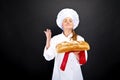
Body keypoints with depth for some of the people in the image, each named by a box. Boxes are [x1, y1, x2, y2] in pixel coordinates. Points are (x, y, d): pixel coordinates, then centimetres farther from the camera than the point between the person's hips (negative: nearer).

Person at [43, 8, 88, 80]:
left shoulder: (80, 39, -4)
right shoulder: (55, 39, -3)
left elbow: (83, 60, -4)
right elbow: (48, 57, -9)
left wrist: (76, 54, -23)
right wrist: (48, 40, -14)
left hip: (74, 74, 0)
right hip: (59, 74, 0)